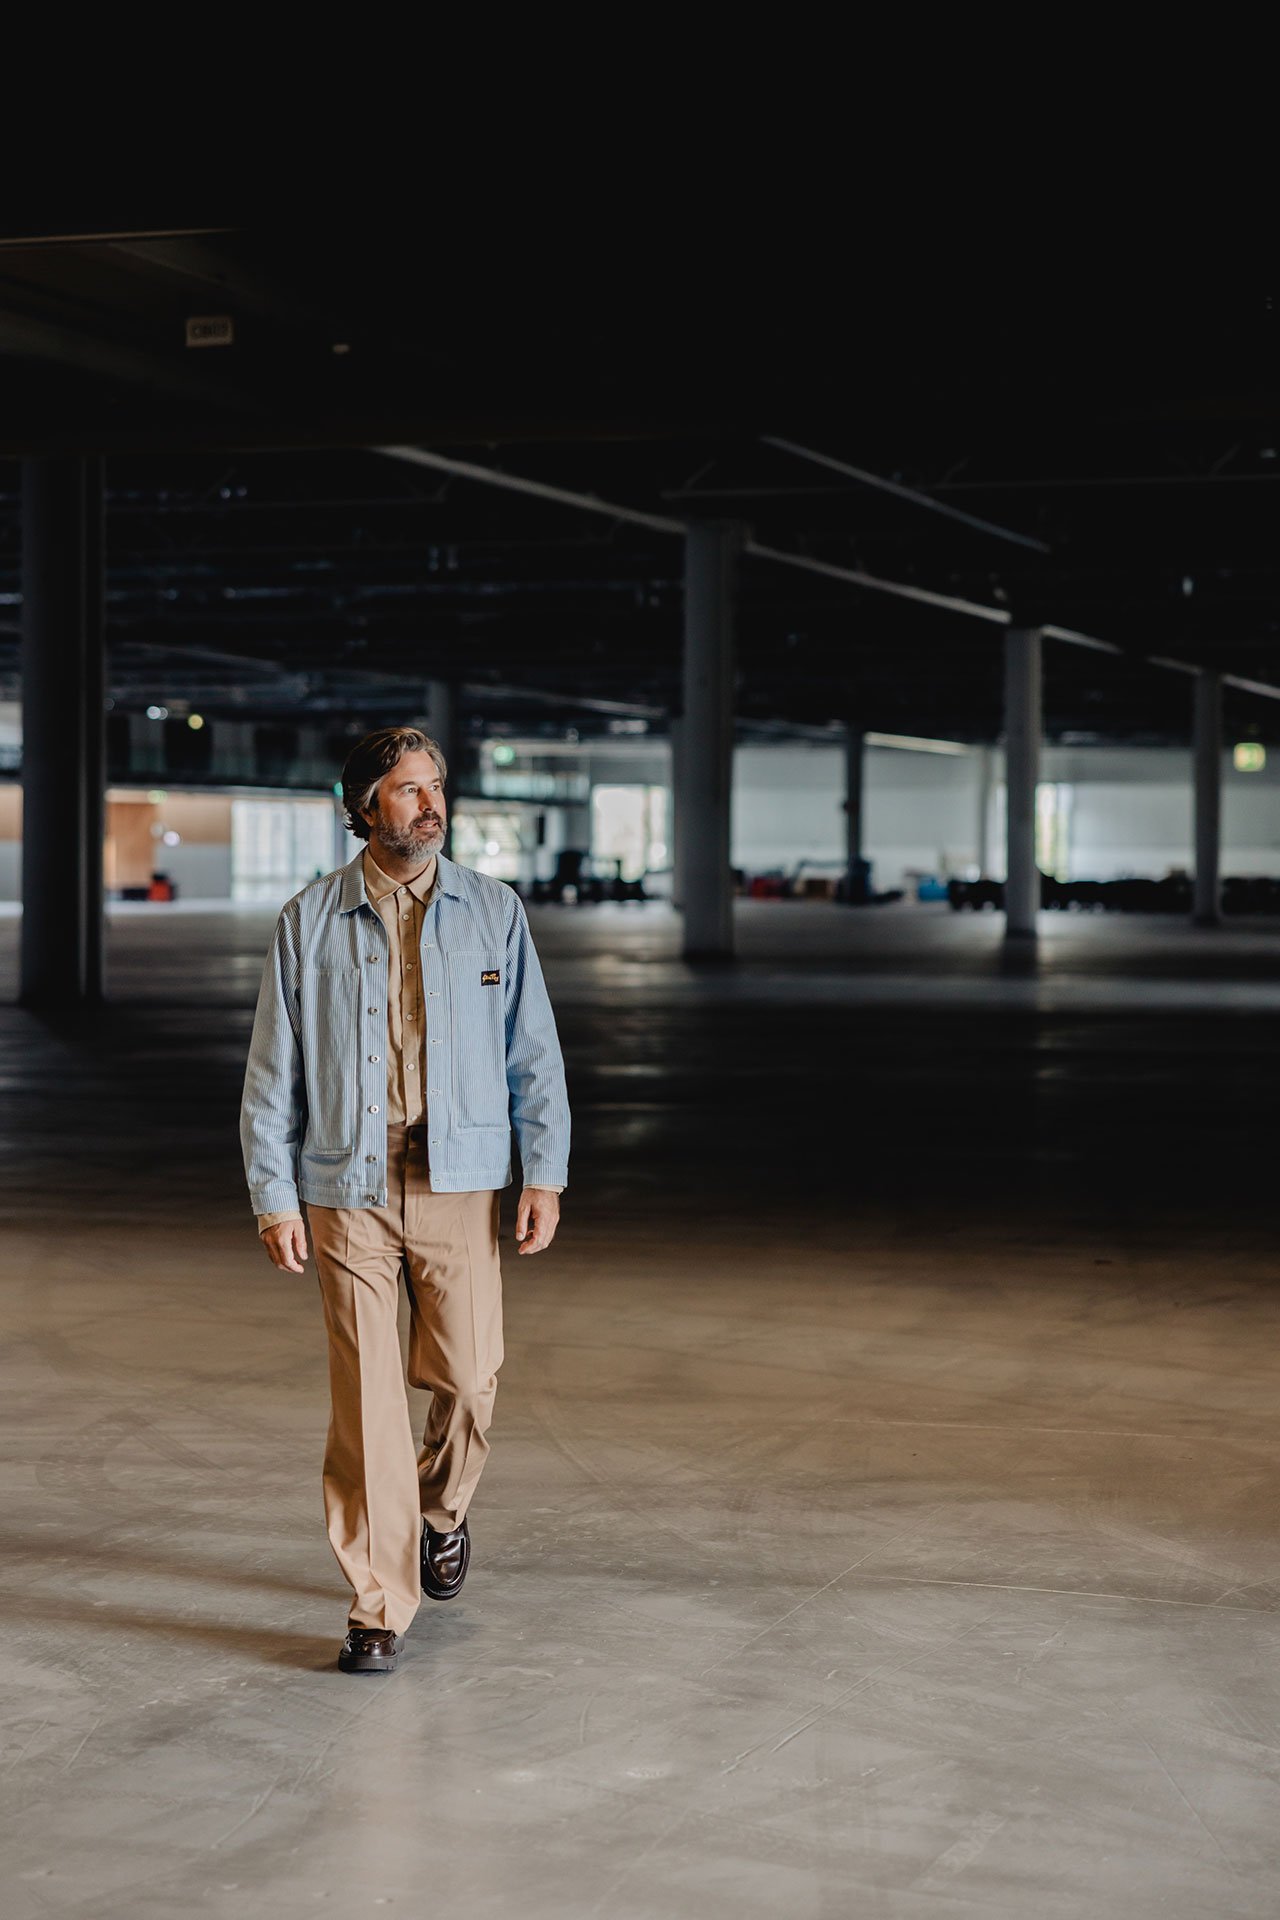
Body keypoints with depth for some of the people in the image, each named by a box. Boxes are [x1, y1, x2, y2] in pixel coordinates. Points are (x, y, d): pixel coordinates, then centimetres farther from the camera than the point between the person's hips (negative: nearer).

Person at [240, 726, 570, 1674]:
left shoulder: (495, 912, 5)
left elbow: (534, 1053, 7)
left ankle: (443, 1511, 34)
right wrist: (273, 1196, -1)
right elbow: (272, 1070, 4)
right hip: (347, 1187, -1)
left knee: (468, 1378, 1)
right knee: (366, 1399, -2)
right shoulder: (310, 921, 2)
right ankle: (380, 1606, 6)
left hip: (460, 1180, 1)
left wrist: (546, 1175, 0)